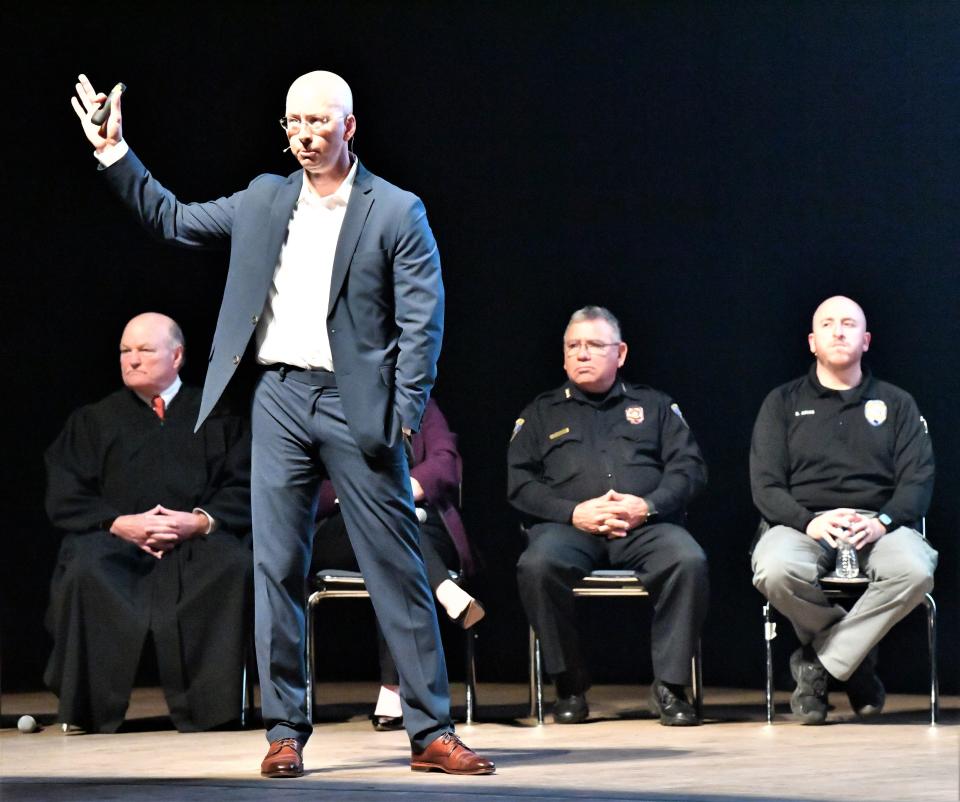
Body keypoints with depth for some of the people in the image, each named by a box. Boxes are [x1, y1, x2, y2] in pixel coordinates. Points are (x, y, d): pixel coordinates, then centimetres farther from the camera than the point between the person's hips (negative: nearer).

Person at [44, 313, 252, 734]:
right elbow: (64, 498, 10)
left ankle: (208, 707, -29)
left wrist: (200, 521, -13)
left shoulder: (217, 418, 19)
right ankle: (86, 710, -27)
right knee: (85, 569, -35)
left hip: (196, 541, 0)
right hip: (116, 541, 1)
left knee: (233, 563, -35)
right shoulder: (92, 422, 22)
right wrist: (120, 523, -9)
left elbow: (243, 490, 7)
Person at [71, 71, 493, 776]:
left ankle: (432, 732, 2)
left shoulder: (397, 213, -1)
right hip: (280, 400, 4)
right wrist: (114, 153, 16)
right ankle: (286, 732, 9)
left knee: (398, 570, -2)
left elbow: (423, 323, -4)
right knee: (277, 568, 3)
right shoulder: (264, 201, 12)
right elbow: (174, 220, 23)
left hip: (357, 405, -4)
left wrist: (402, 419, -11)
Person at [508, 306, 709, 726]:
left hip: (645, 525, 0)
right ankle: (570, 685, -20)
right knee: (537, 565, -35)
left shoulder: (654, 406, 23)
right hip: (569, 527, 0)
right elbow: (519, 481, 10)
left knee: (689, 560, -34)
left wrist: (647, 506, -9)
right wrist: (574, 513, -8)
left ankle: (670, 685, -23)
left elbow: (690, 467, 11)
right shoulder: (542, 412, 22)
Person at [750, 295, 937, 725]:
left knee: (916, 570, -36)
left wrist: (883, 522, -16)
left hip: (878, 524, 0)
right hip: (800, 523, 0)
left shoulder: (897, 404, 18)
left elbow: (919, 478, 6)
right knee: (776, 572, -37)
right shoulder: (783, 403, 16)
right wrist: (809, 523, -15)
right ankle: (856, 656, -9)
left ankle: (820, 664, -20)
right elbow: (765, 485, 5)